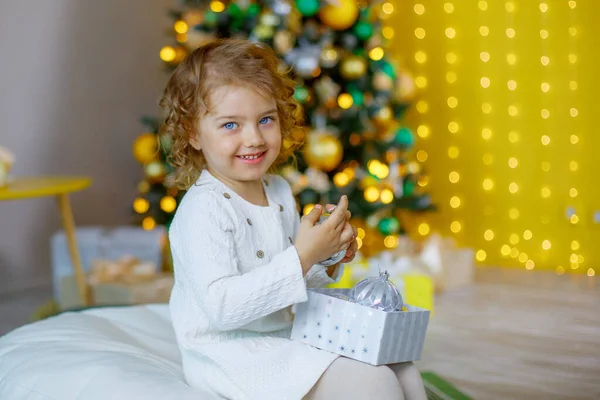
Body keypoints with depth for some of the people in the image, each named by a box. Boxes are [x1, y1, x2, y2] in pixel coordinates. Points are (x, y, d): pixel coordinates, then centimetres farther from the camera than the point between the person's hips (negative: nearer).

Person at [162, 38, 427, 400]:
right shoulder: (203, 210, -20)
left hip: (289, 337, 9)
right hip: (232, 354, -8)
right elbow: (222, 306, -30)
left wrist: (329, 257, -2)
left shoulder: (279, 191, 7)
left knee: (400, 369, 4)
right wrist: (302, 257, -31)